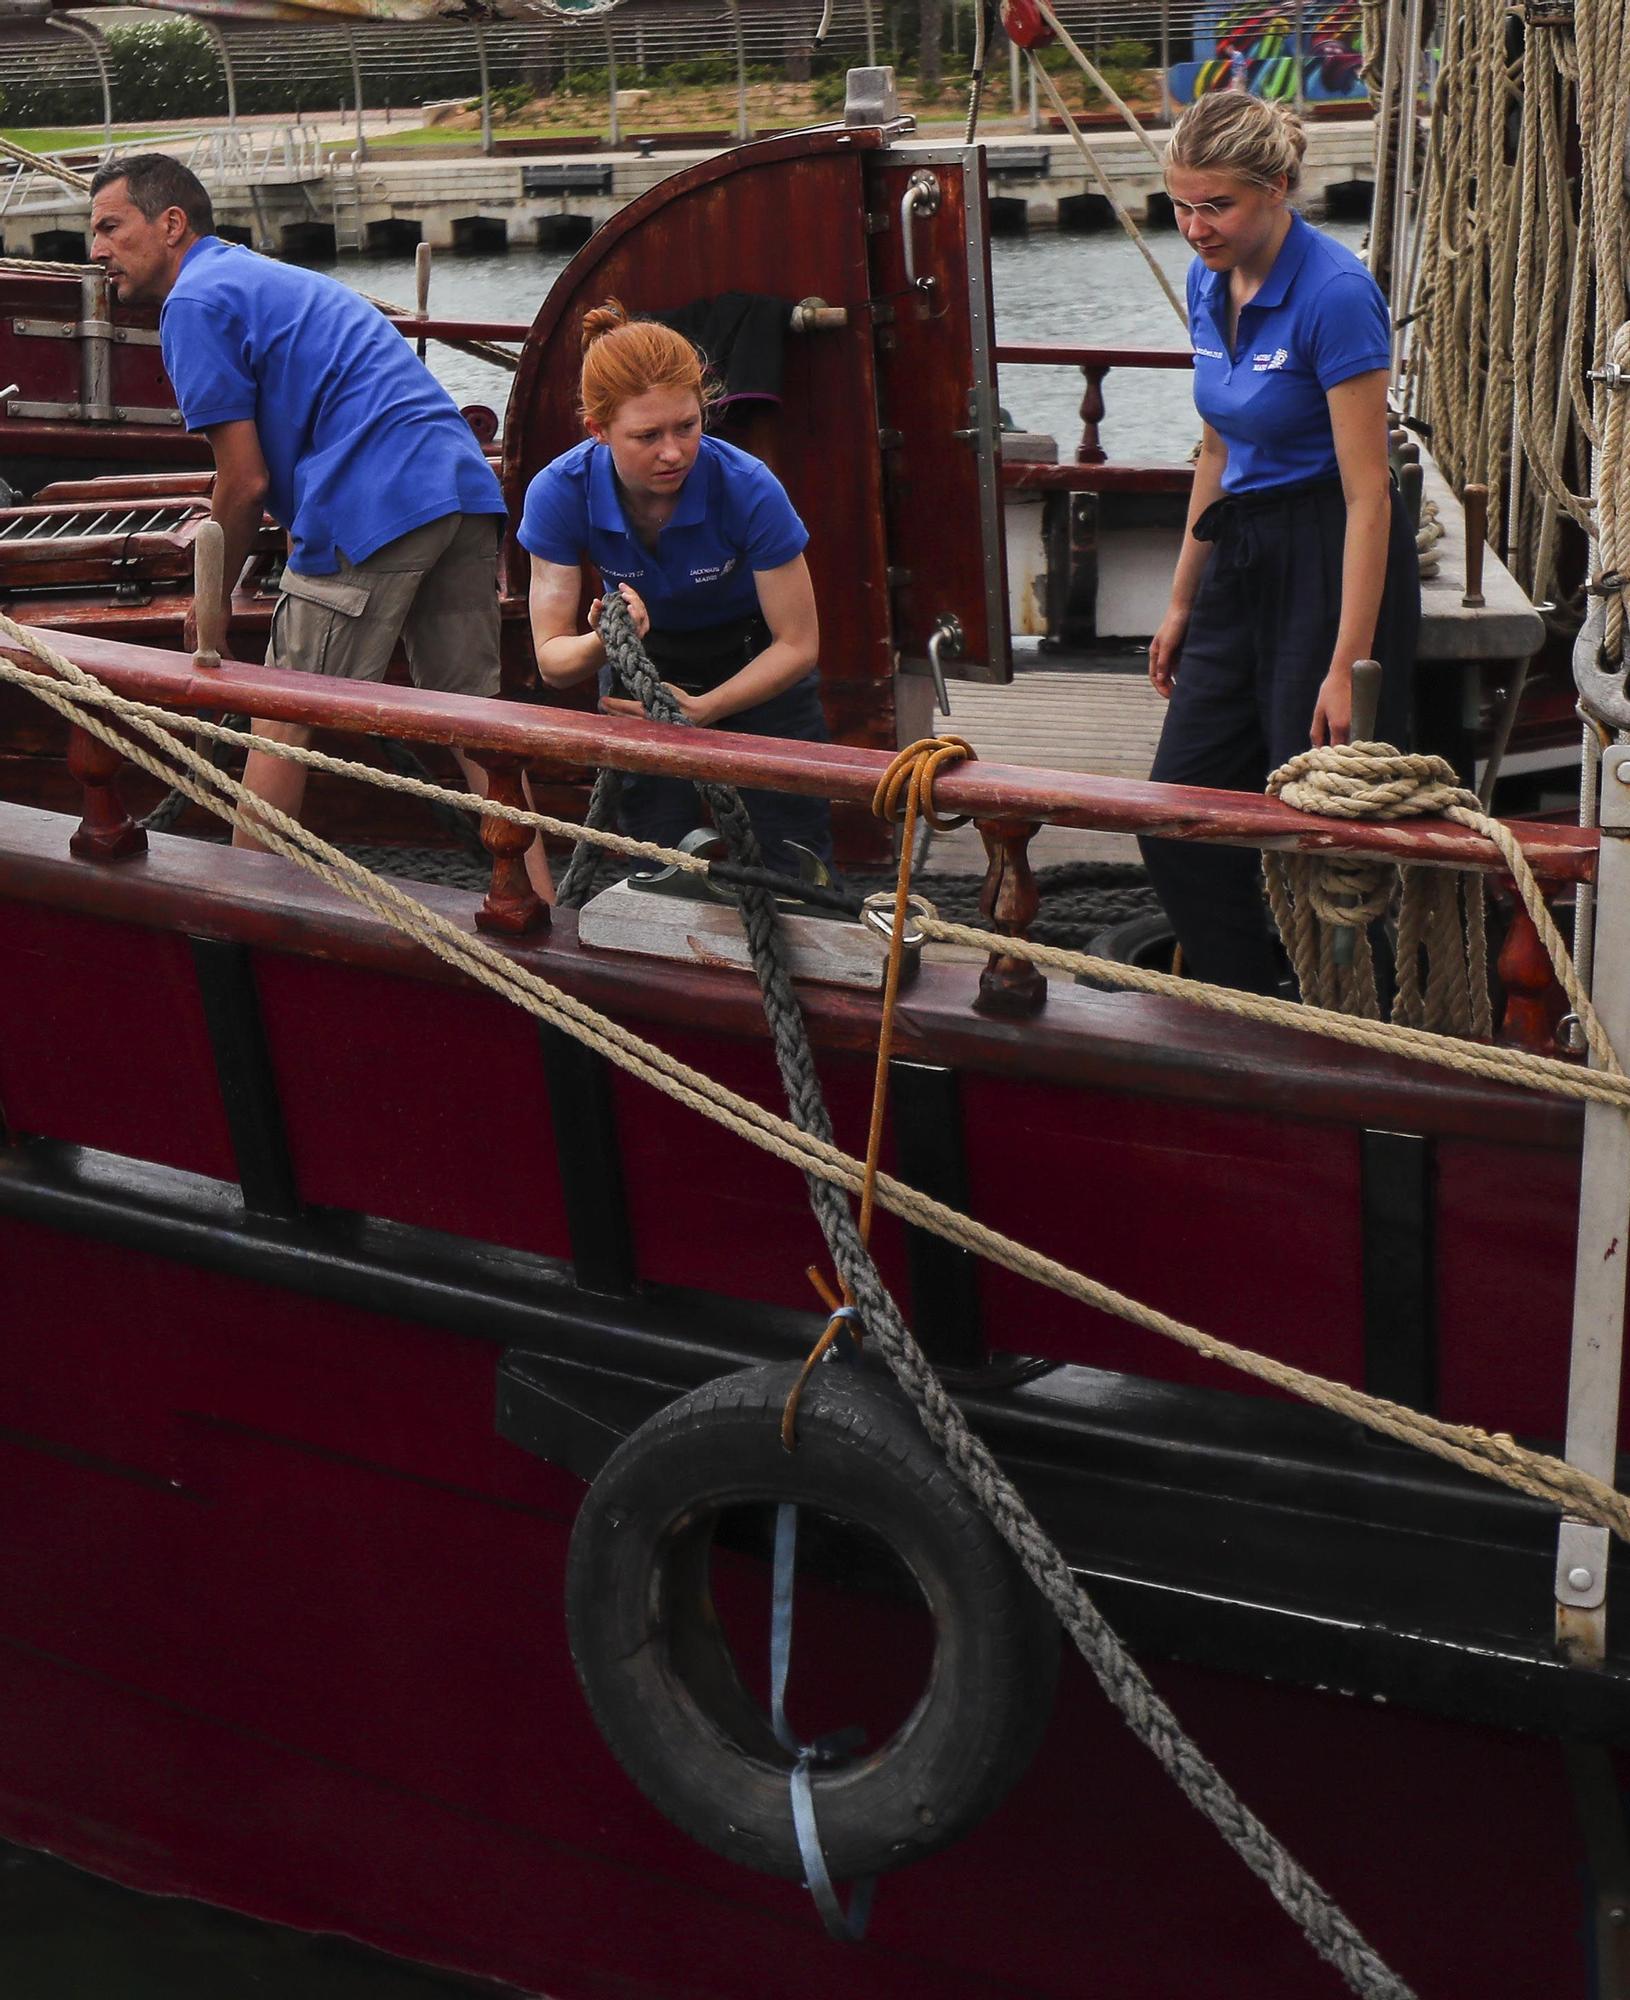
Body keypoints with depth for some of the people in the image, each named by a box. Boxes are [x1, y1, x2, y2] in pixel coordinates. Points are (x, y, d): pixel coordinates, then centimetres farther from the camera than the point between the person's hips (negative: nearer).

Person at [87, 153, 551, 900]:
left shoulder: (195, 305, -2)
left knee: (282, 720, 3)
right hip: (465, 491, 9)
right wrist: (218, 532, 34)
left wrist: (213, 601, 8)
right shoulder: (267, 278, 28)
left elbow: (245, 482, -5)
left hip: (372, 510, -9)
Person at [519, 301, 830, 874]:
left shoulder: (748, 490, -30)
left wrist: (702, 709, -32)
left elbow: (798, 645, -20)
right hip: (644, 664, 1)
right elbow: (553, 661, -20)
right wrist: (604, 644, -42)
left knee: (792, 867, -7)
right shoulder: (560, 494, -25)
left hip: (757, 665, -1)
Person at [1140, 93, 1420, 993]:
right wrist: (1181, 602, 19)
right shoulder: (1209, 286, 6)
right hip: (1243, 563, 8)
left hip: (1332, 564, -8)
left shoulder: (1335, 294, -18)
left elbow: (1367, 492, -19)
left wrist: (1348, 667, -21)